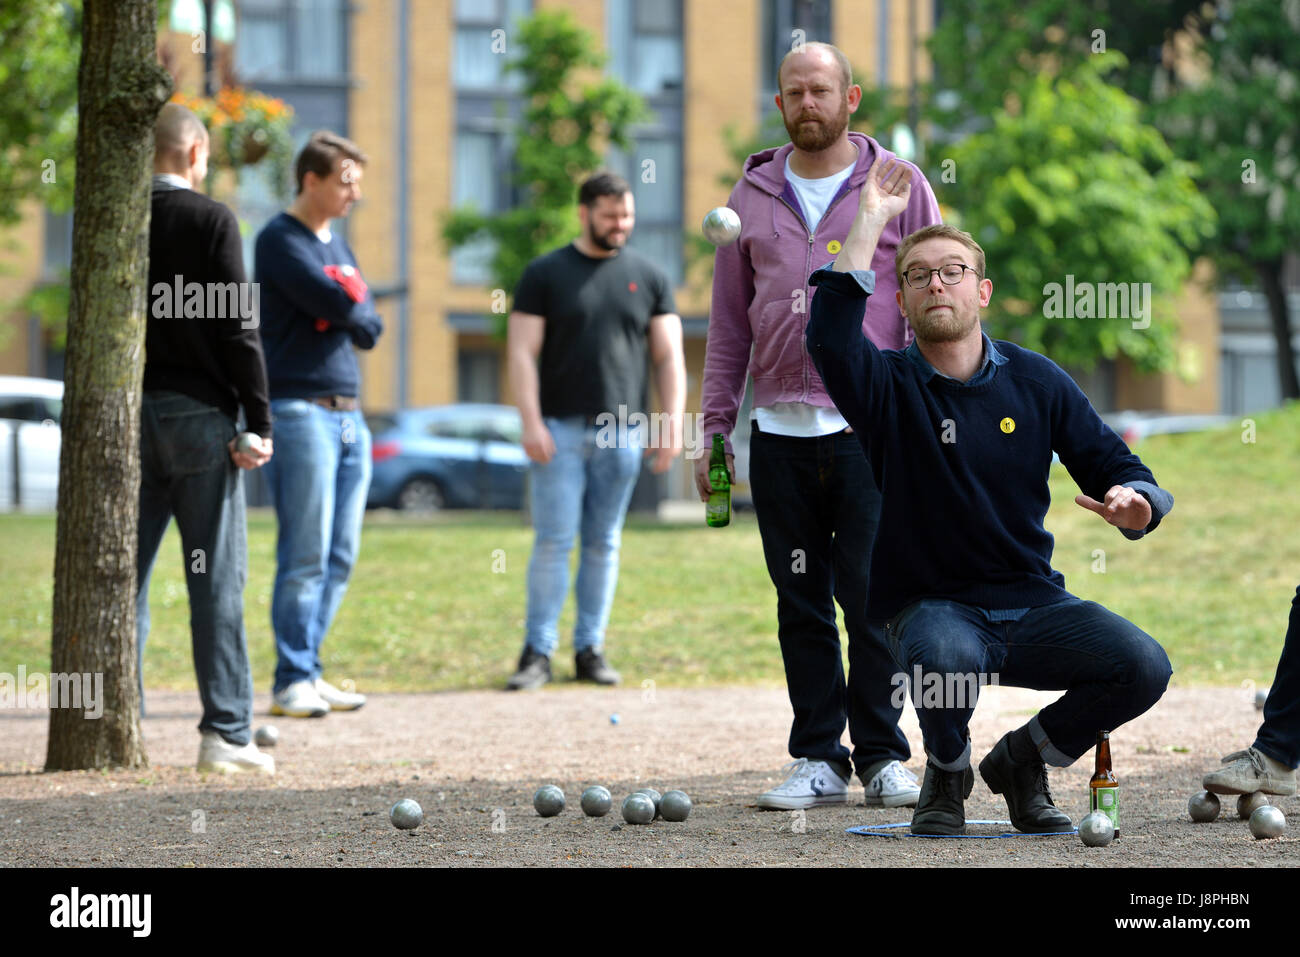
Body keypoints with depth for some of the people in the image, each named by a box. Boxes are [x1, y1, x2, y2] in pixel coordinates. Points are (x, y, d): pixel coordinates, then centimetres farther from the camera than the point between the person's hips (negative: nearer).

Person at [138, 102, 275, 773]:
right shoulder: (210, 219, -6)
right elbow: (236, 326, -9)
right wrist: (259, 421, -5)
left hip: (128, 416, 4)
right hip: (198, 415, -4)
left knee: (124, 575, 7)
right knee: (216, 579, 0)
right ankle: (225, 732, -2)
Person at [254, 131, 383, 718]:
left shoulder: (337, 245, 20)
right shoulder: (280, 241, -6)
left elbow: (369, 327, 10)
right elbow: (339, 305, -19)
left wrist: (348, 310, -7)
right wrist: (349, 303, 1)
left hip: (348, 415, 8)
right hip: (300, 410, -8)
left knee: (339, 558, 7)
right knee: (305, 555, -10)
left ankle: (306, 672, 12)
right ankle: (292, 681, -6)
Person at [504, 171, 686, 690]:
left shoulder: (649, 277, 10)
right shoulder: (546, 274, 3)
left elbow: (669, 357, 9)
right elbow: (522, 352, -2)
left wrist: (673, 423, -1)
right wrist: (531, 423, -12)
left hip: (622, 432, 2)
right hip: (561, 430, -2)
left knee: (603, 544, 6)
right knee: (553, 541, -6)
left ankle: (591, 650, 11)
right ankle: (538, 652, -3)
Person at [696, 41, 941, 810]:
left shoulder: (899, 189, 4)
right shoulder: (752, 198, 12)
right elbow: (729, 322, 15)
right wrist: (714, 427, 9)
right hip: (780, 430, 3)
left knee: (872, 596, -5)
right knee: (802, 603, 4)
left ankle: (882, 755, 5)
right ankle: (819, 759, 9)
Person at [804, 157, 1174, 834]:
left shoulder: (1035, 382, 6)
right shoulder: (890, 387, -2)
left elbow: (1120, 471, 7)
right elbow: (829, 338, -25)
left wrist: (1134, 505, -19)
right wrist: (872, 220, -22)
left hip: (1031, 604, 3)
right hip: (929, 602, -3)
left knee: (1143, 668, -23)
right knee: (948, 657, -39)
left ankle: (1023, 759, 7)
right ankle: (946, 773, -2)